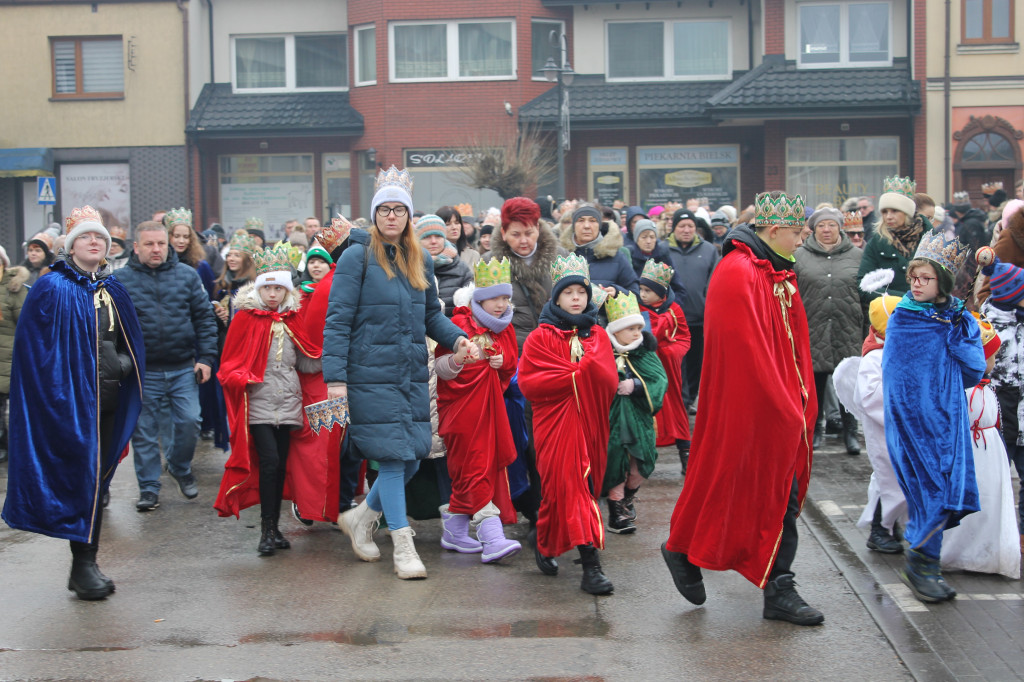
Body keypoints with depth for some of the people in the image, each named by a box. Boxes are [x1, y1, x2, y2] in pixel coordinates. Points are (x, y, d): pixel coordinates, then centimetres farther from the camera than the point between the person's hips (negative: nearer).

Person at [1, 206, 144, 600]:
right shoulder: (53, 289, -7)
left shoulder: (113, 290, 13)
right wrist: (56, 388, -15)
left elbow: (130, 342, 22)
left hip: (107, 399, 7)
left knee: (98, 476, 10)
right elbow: (33, 347, -10)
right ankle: (82, 566, 1)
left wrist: (124, 364, 3)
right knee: (81, 478, -6)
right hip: (71, 399, -7)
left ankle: (87, 564, 18)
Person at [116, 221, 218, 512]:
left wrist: (206, 357, -2)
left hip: (183, 368, 1)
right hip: (142, 371, -1)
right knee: (144, 431, 5)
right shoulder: (121, 280, 0)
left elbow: (204, 318, 5)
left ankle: (180, 467, 27)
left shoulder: (187, 275, 4)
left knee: (189, 421, -1)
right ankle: (149, 488, 17)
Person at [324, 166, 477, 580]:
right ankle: (403, 548, 5)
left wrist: (457, 338, -1)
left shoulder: (420, 261, 12)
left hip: (413, 375, 6)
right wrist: (335, 377, -14)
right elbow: (338, 321, -8)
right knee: (392, 458, -5)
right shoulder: (357, 259, -5)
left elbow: (431, 315, 19)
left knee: (413, 457, 6)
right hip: (372, 375, -6)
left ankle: (360, 518, 29)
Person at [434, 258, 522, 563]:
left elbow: (512, 367, 22)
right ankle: (492, 540, -19)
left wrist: (503, 363, -1)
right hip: (461, 407, -7)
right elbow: (438, 366, -8)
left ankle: (454, 532, 22)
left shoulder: (505, 329, 13)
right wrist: (457, 360, -28)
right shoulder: (459, 324, -6)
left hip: (490, 406, 7)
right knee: (474, 469, -12)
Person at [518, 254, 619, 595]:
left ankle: (543, 539, 33)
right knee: (571, 487, -11)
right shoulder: (541, 337, 1)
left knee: (585, 485, 7)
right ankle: (590, 567, -12)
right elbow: (527, 382, -9)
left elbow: (610, 381, 3)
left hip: (590, 422, 4)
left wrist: (585, 370, -18)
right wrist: (577, 377, -13)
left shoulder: (598, 335, 12)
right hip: (556, 423, -4)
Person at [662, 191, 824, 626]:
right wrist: (783, 408, -18)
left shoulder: (780, 275, 13)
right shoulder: (737, 274, -17)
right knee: (735, 488, 2)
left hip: (781, 408, 9)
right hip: (749, 410, -9)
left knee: (784, 495, 9)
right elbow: (748, 352, -21)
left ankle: (780, 593, 15)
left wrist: (802, 405, 13)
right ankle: (683, 550, 25)